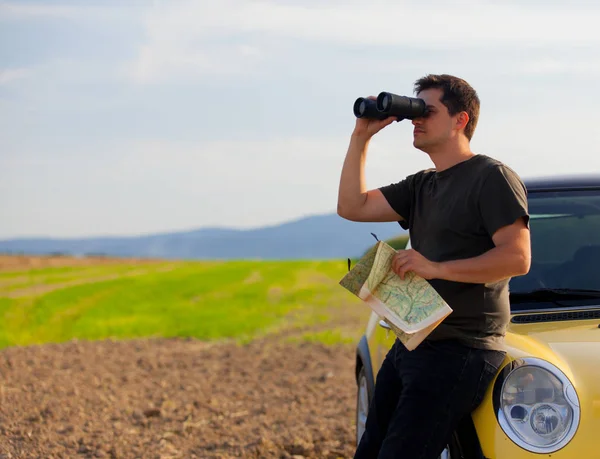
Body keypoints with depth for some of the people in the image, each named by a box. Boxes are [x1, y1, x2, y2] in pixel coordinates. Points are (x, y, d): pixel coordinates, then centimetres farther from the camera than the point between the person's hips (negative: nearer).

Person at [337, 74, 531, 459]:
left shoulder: (492, 177, -9)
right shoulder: (421, 186, 18)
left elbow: (518, 258, -19)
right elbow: (352, 206, 12)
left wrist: (436, 268, -22)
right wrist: (361, 137, 7)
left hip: (459, 352, -9)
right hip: (411, 347, 10)